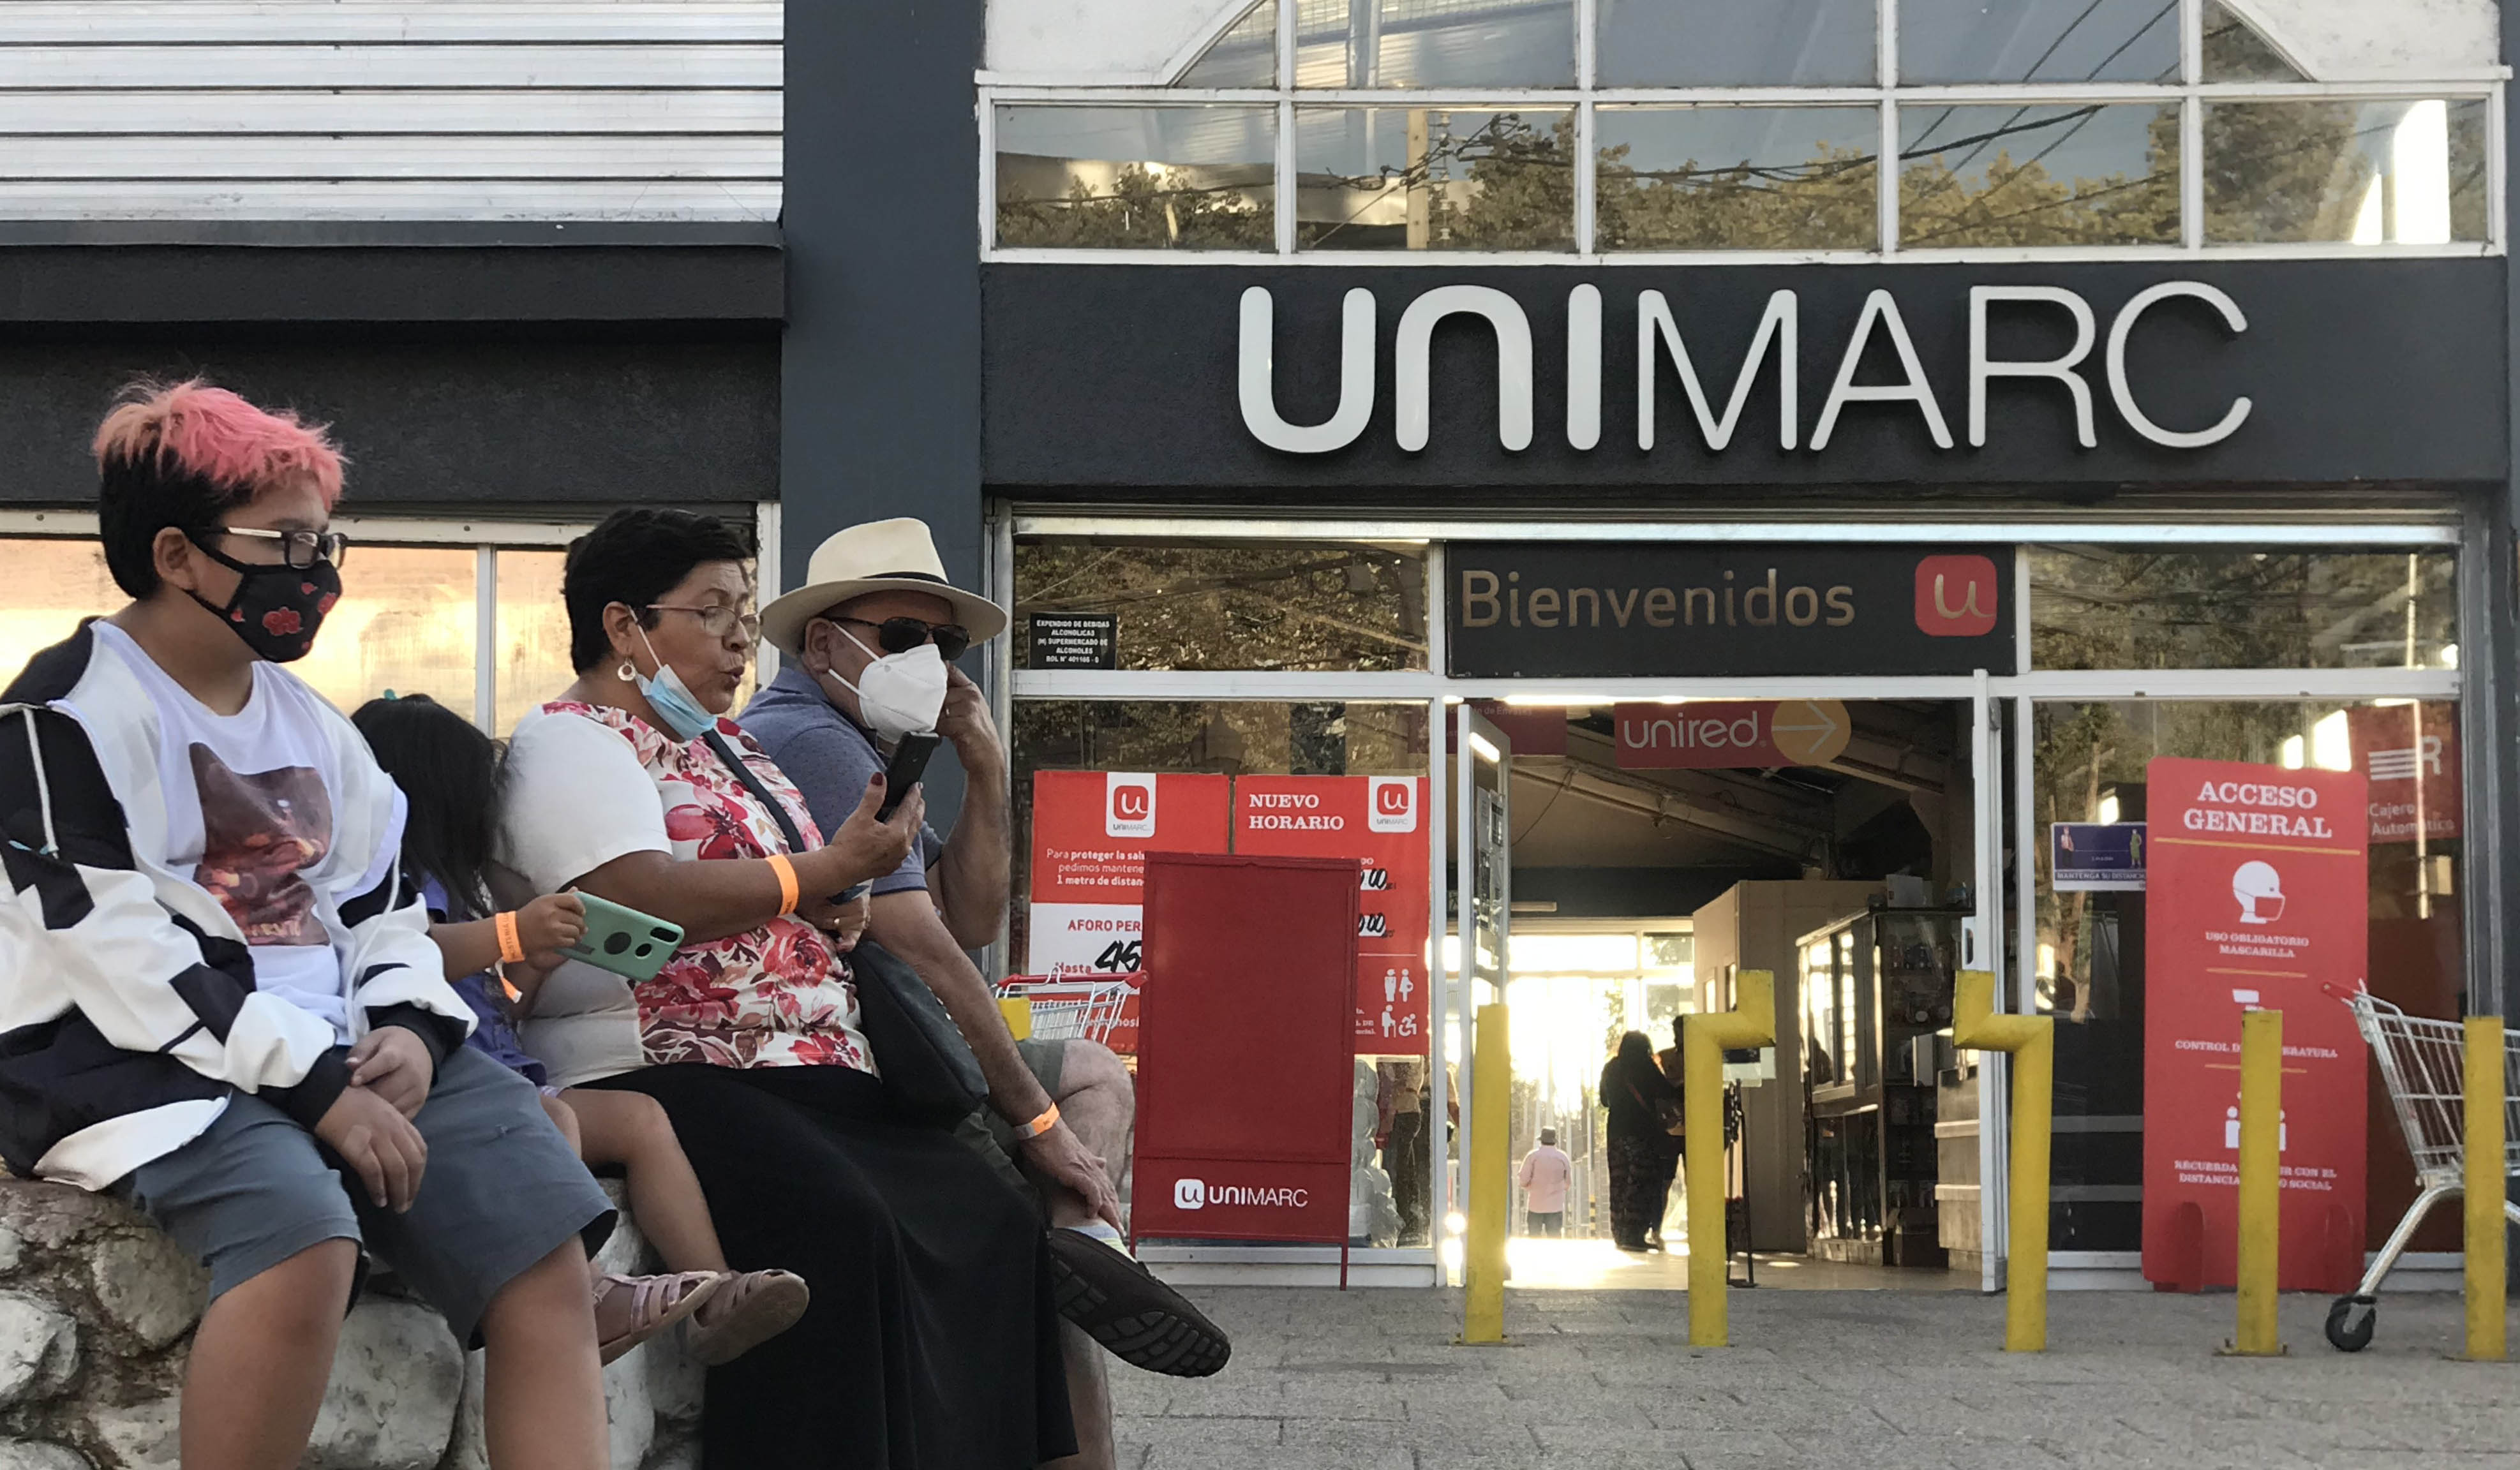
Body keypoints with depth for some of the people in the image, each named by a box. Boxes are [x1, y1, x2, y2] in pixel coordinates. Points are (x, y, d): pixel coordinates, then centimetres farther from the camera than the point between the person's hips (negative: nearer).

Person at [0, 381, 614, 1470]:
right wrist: (313, 1082, -20)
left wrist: (411, 1029, -3)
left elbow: (382, 908, 21)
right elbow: (118, 952, -15)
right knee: (302, 1234, -36)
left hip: (340, 1052, 8)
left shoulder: (310, 723, 19)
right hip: (147, 1059, -7)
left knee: (545, 1240, -10)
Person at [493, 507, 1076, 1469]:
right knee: (839, 1226, -32)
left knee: (991, 1223, -9)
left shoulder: (725, 747, 25)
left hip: (809, 1073, 9)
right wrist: (829, 871, -12)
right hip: (663, 1074, -8)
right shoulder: (572, 742, -2)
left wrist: (838, 911, 7)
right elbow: (648, 901, -19)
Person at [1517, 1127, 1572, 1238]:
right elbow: (1568, 1182, 7)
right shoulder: (1563, 1157, 0)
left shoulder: (1533, 1156, -5)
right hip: (1555, 1207, 1)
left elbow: (1523, 1181, -8)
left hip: (1536, 1206, -1)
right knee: (1554, 1239, 3)